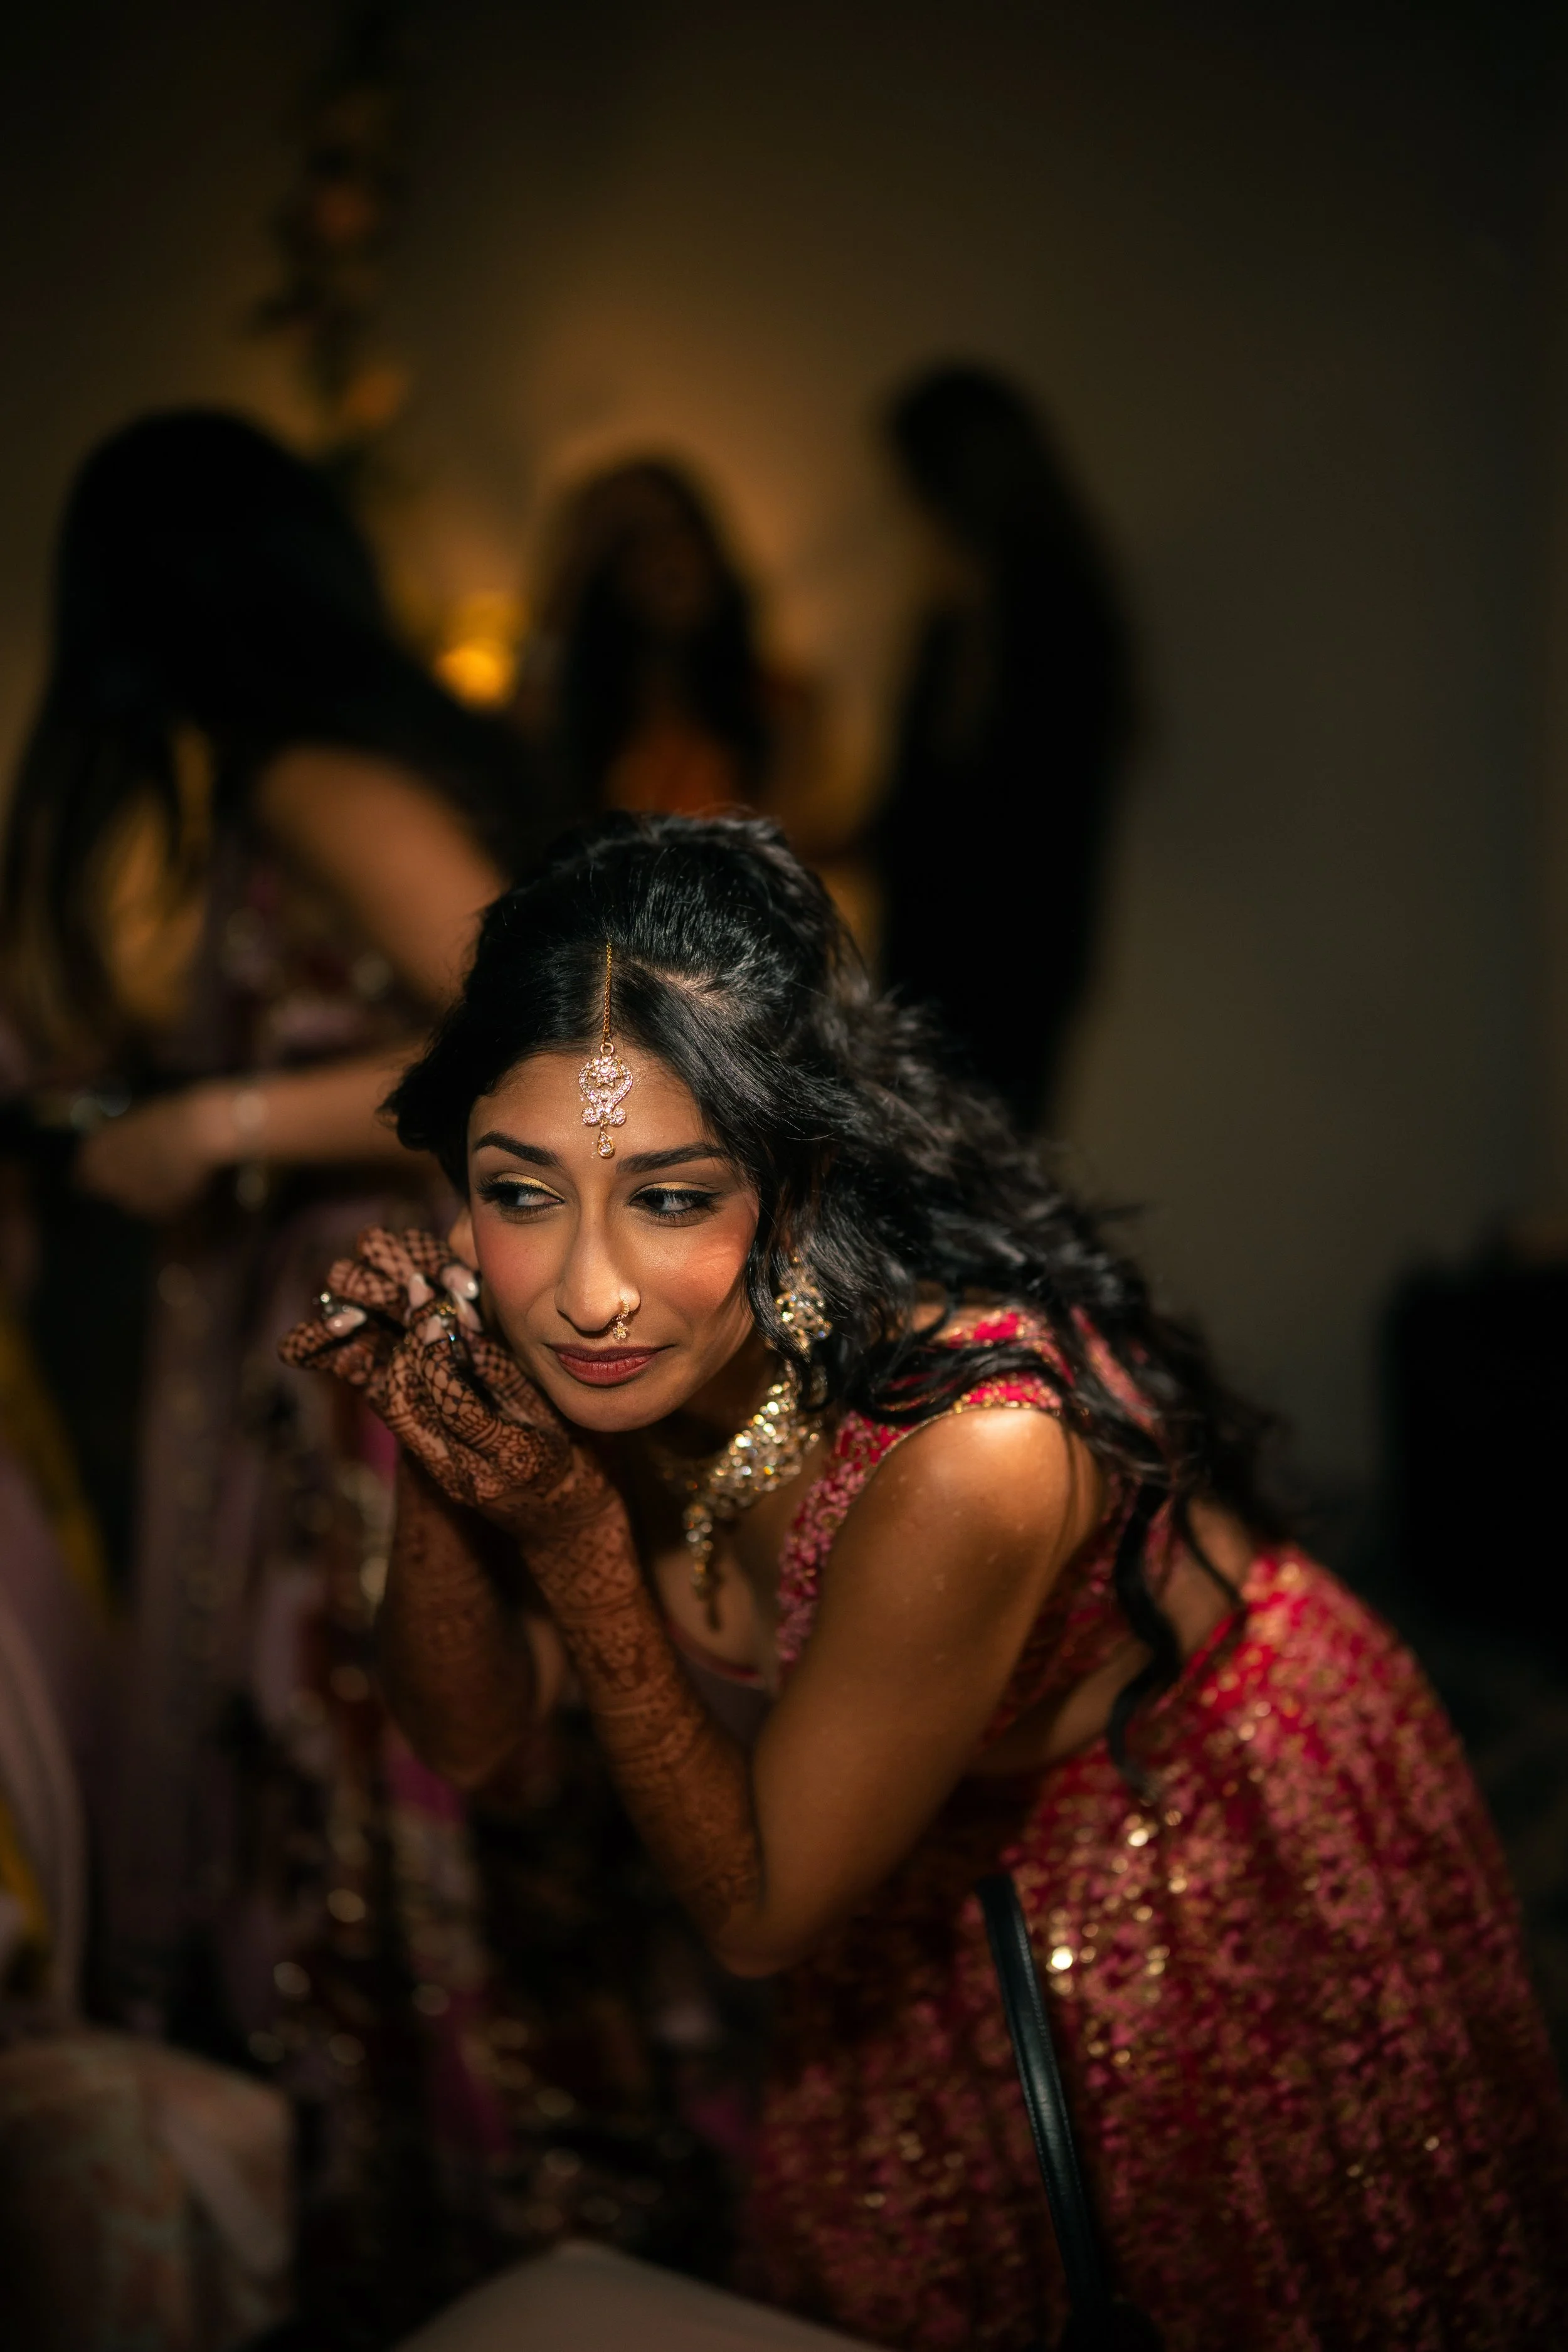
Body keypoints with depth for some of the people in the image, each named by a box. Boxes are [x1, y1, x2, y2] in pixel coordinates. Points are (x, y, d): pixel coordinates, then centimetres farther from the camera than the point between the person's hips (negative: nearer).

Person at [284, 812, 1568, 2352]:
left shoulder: (967, 1458, -43)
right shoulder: (569, 1343, -24)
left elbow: (755, 1911, -27)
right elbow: (469, 1739, -12)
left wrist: (573, 1534, -37)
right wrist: (433, 1464, -29)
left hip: (1217, 1854, -5)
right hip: (945, 1873, 5)